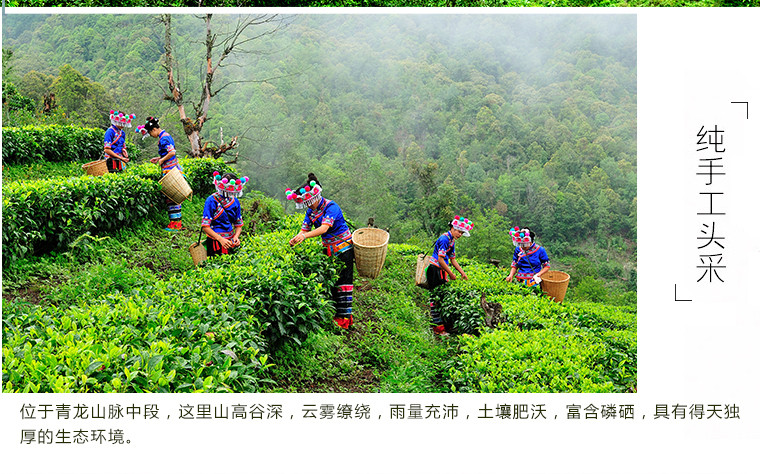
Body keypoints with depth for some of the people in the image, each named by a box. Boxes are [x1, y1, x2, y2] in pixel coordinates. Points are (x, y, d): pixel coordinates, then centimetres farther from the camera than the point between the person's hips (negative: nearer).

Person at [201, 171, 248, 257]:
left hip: (231, 241, 5)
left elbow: (239, 224, 14)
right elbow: (205, 226, -13)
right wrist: (221, 239, -23)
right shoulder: (212, 201, -10)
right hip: (216, 242, -5)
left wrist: (236, 236, -8)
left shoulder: (235, 202, 7)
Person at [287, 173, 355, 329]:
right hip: (329, 248, 8)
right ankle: (336, 313, 18)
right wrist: (296, 239, -25)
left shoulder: (331, 207, -22)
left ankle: (345, 317, -1)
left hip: (343, 248, -8)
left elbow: (324, 228, -35)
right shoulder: (311, 211, 2)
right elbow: (304, 229, -3)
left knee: (343, 281, -6)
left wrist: (305, 236, -46)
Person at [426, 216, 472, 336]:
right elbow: (440, 259, -20)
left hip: (441, 271, 10)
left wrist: (462, 272, 15)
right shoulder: (444, 239, -15)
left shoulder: (451, 241, 16)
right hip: (435, 270, -10)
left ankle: (441, 324, 15)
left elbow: (452, 259, 23)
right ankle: (438, 327, -5)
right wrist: (451, 274, -12)